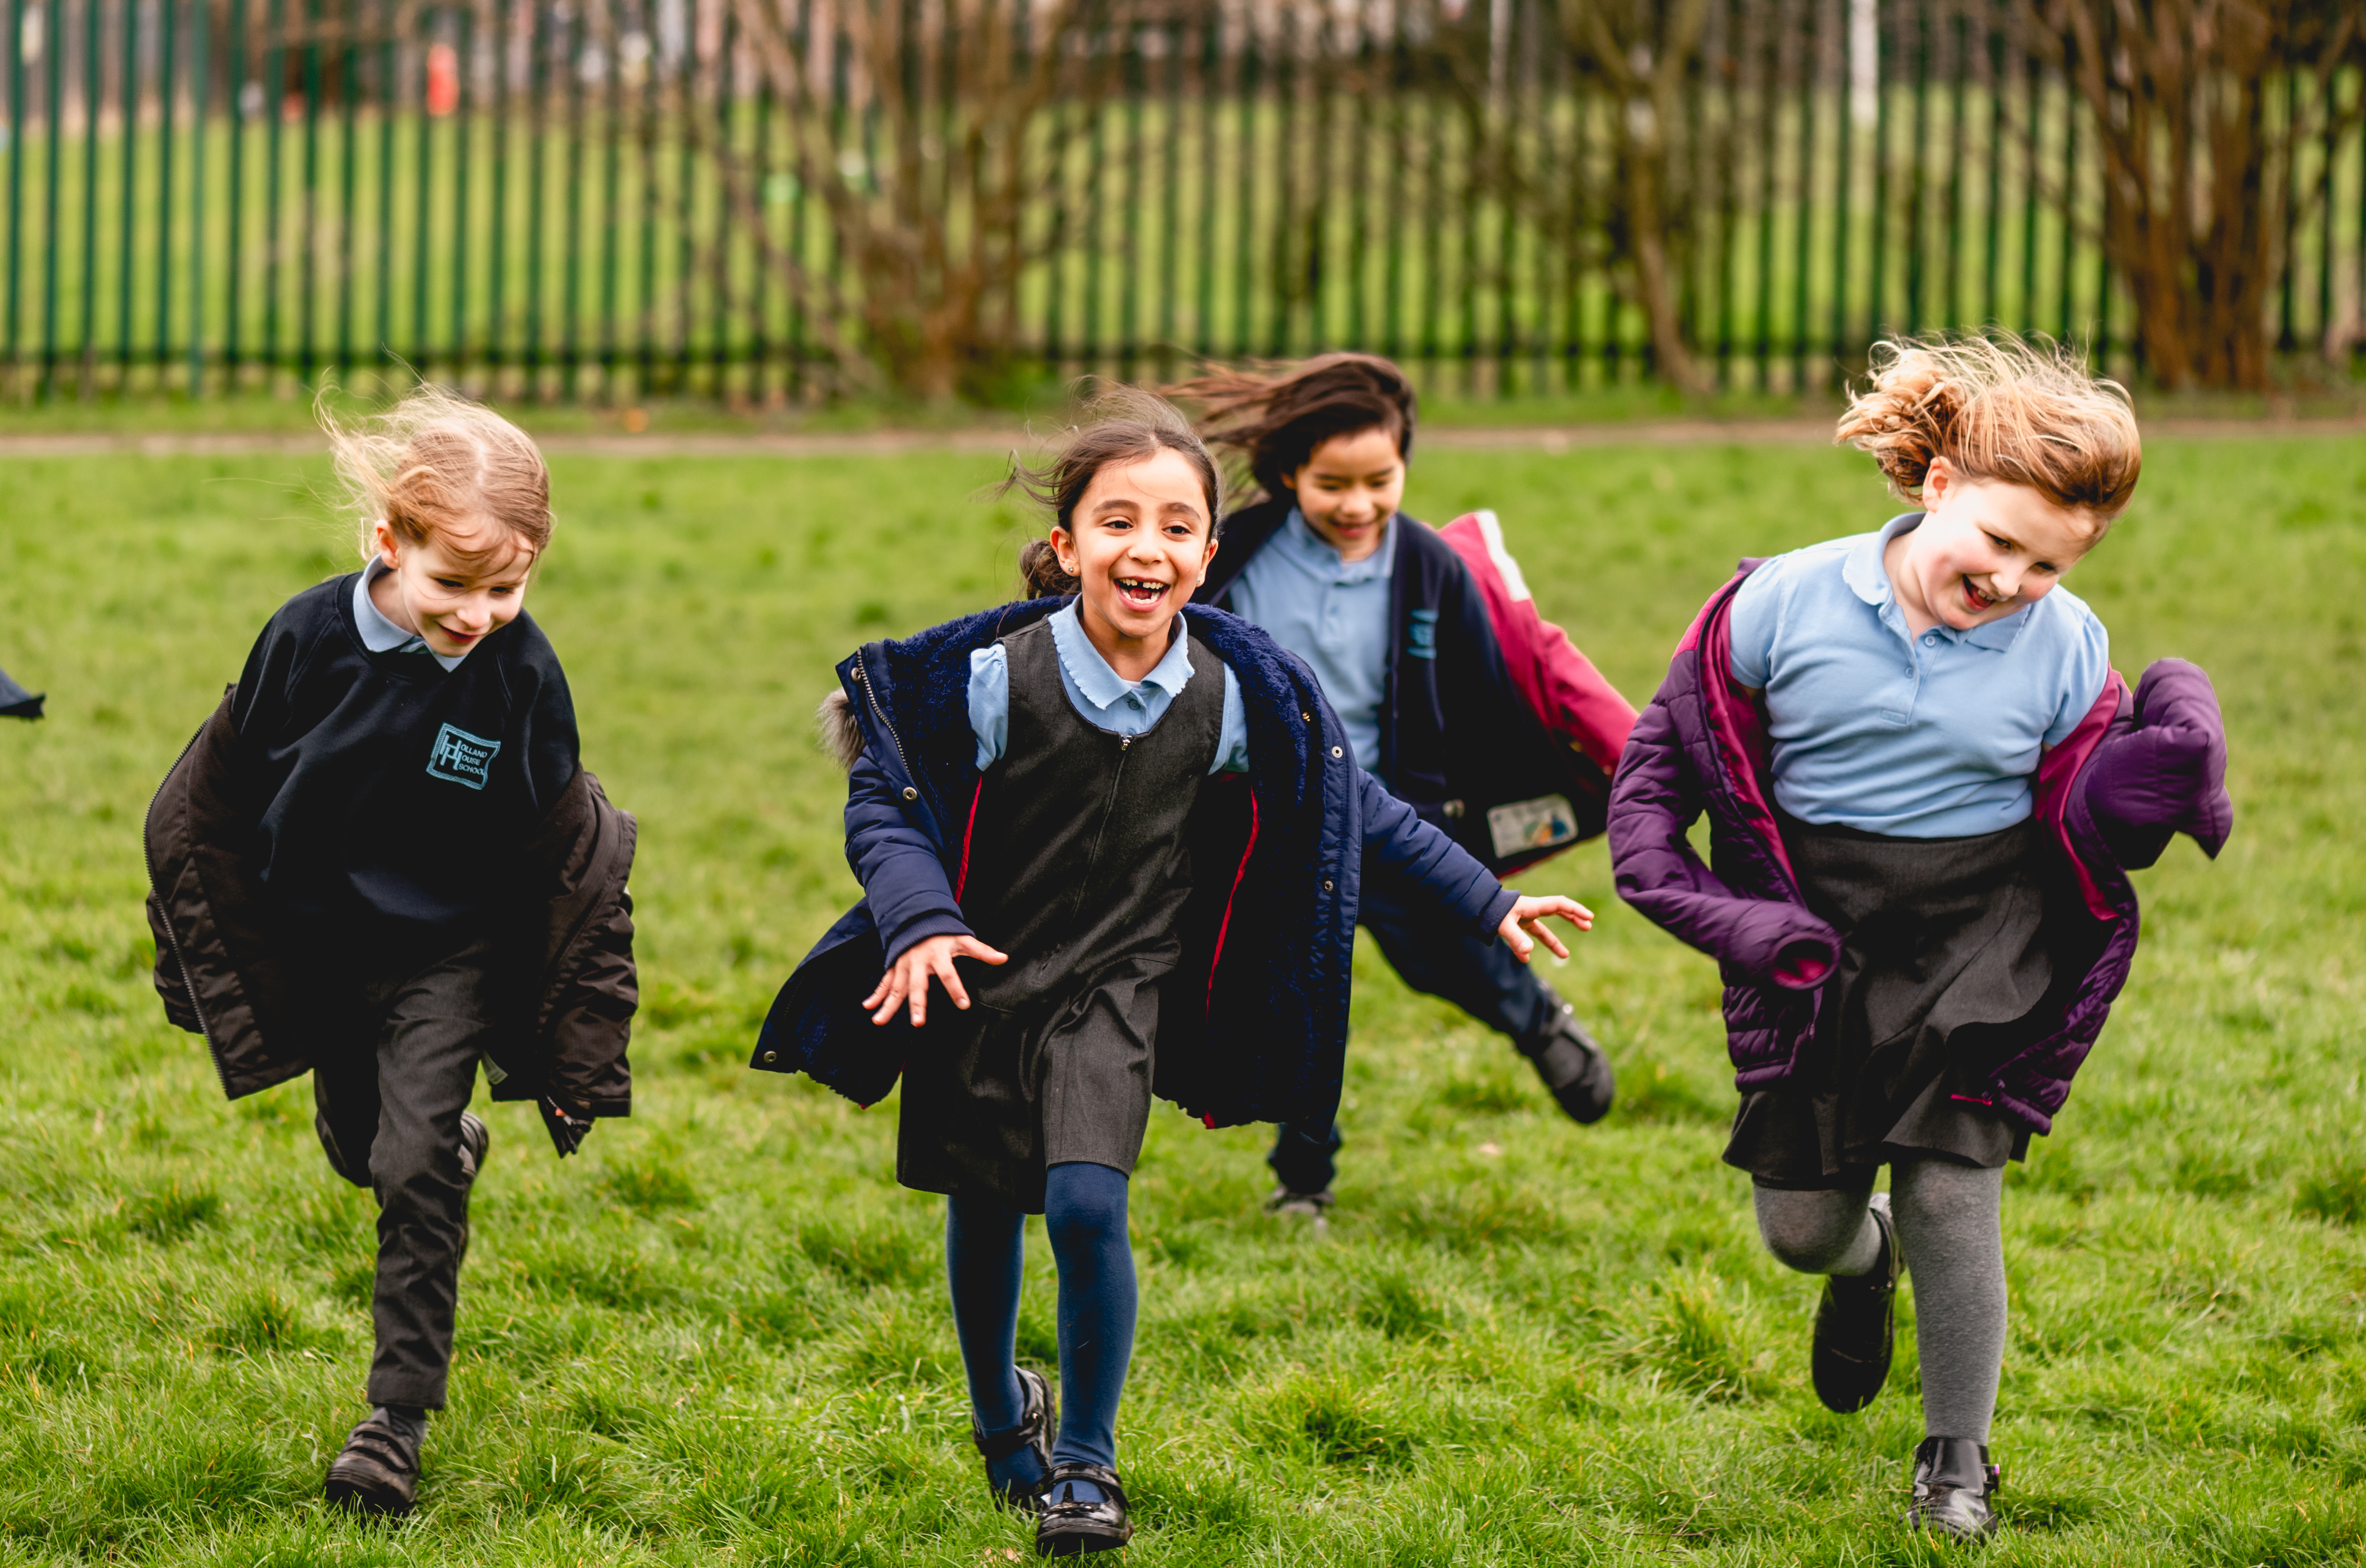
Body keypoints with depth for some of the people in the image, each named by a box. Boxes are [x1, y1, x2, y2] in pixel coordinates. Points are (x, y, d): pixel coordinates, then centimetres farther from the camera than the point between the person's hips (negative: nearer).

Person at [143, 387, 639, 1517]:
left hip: (451, 957, -3)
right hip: (319, 947, 3)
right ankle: (454, 1143, 56)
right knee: (360, 1154, 20)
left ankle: (400, 1416, 2)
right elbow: (220, 797, -4)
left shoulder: (522, 675, -21)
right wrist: (210, 955, 3)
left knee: (415, 1171, -9)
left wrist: (567, 1043, -6)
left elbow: (560, 853, -9)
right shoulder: (310, 638, -20)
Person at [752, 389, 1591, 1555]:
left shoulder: (1232, 698, -11)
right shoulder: (995, 676, -19)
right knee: (981, 1213, 13)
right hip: (976, 977, 0)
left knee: (1086, 1206, -19)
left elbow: (1357, 813, 4)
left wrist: (1485, 905, 4)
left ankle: (1087, 1460, 2)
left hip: (1119, 988, 0)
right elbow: (885, 803, -8)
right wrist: (919, 923, -24)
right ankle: (1001, 1416, 43)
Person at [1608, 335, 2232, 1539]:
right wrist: (1659, 870, -11)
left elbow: (2086, 825, -1)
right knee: (1800, 1227, 6)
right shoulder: (1786, 603, -10)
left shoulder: (2064, 648, -7)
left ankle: (1957, 1455, 14)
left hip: (1977, 949, -1)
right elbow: (1676, 740, 1)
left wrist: (2163, 771, -22)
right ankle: (1864, 1260, 47)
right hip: (1814, 942, 1)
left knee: (1950, 1193, -8)